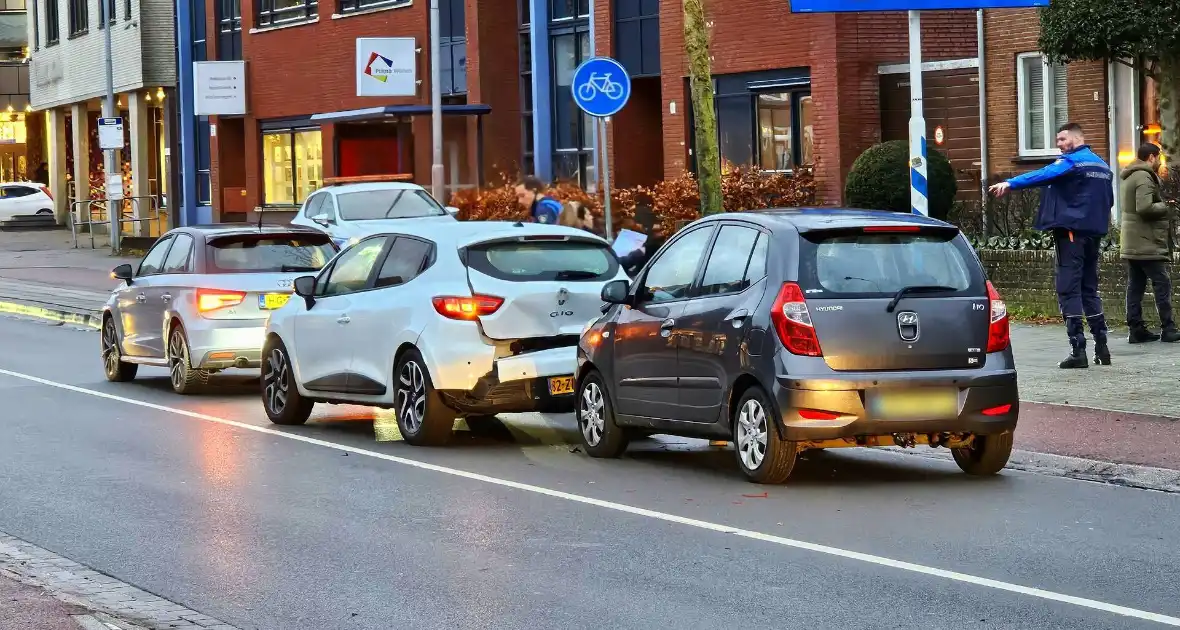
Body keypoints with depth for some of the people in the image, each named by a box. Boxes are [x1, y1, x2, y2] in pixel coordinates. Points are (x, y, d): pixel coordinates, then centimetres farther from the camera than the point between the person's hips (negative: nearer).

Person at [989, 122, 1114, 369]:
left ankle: (1078, 350, -13)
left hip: (1072, 230, -8)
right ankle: (1101, 346, 15)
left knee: (1069, 289, -7)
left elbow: (1042, 175, -24)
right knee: (1089, 289, 16)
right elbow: (1109, 200, 25)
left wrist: (1011, 184, -31)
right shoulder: (1102, 166, 17)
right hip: (1095, 233, 8)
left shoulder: (1071, 162, -10)